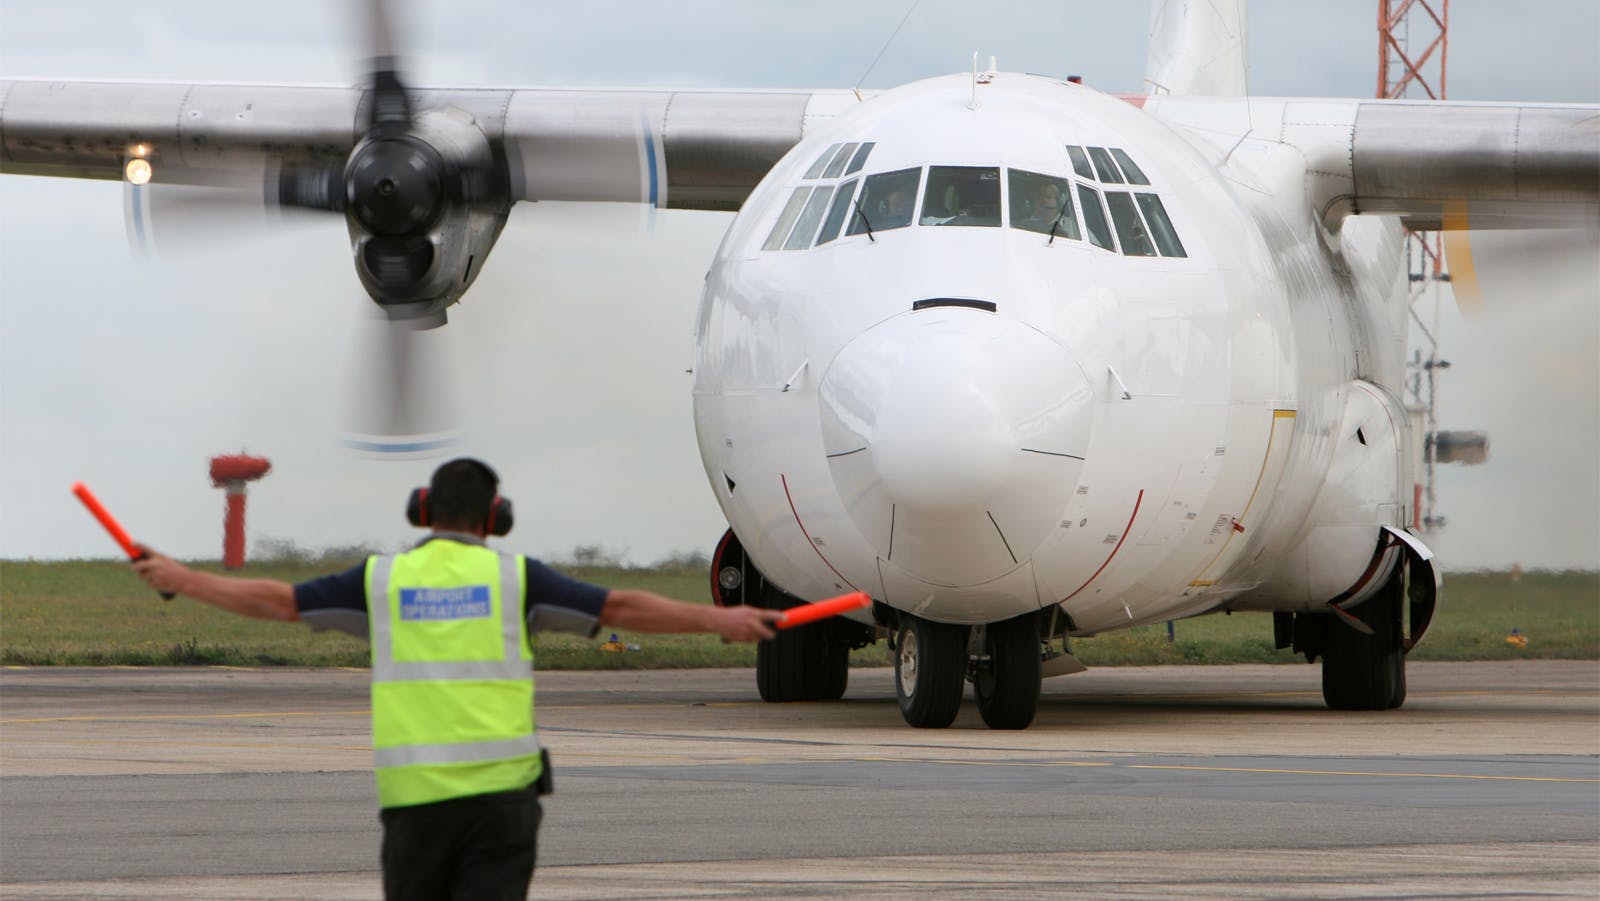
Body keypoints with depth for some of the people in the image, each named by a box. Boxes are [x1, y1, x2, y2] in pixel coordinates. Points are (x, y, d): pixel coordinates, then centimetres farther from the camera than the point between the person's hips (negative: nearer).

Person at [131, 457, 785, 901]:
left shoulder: (383, 579, 8)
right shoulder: (514, 578, 4)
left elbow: (276, 600, 14)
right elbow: (620, 608, 0)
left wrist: (179, 580, 27)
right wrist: (719, 621, 5)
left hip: (413, 796, 1)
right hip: (501, 791, -1)